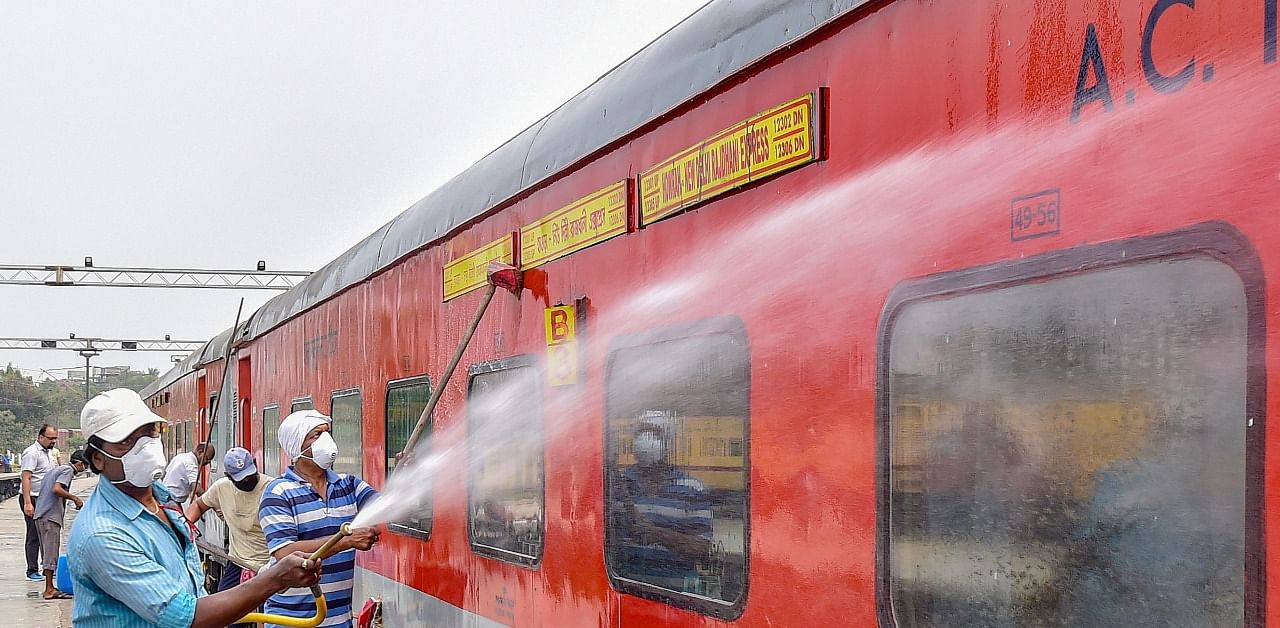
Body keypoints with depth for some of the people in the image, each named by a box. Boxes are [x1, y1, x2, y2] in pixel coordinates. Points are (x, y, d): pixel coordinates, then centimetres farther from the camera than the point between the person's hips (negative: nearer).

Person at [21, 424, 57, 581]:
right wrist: (27, 503, -25)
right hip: (33, 499, -9)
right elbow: (26, 478, -19)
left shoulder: (47, 453, 16)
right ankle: (32, 571, 1)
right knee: (34, 536, -4)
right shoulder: (32, 453, -13)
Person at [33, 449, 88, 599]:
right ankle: (49, 590, -5)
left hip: (40, 514, 10)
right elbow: (56, 489, -21)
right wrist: (75, 498, -11)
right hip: (51, 516, -10)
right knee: (51, 553, -6)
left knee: (47, 552, 13)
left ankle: (49, 587, 18)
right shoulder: (68, 470, -6)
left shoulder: (57, 469, 22)